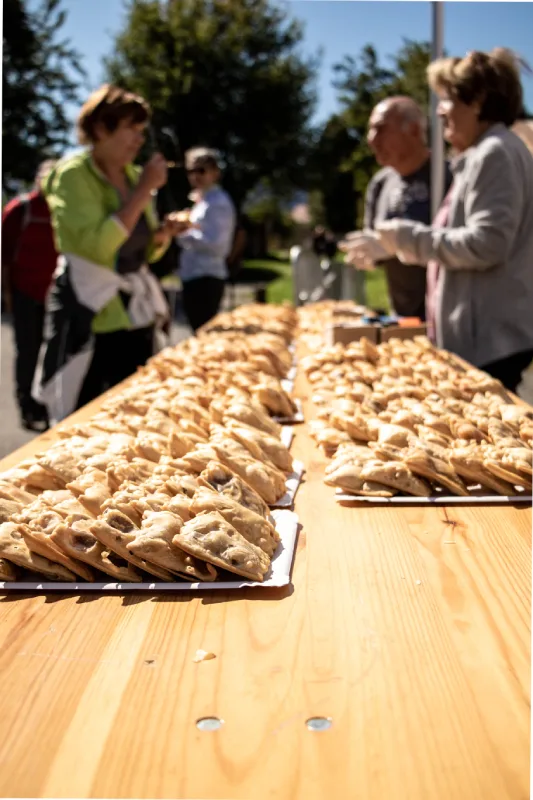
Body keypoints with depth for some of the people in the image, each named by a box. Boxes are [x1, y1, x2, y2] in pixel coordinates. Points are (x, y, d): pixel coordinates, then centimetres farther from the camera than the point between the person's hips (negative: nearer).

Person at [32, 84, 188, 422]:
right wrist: (144, 191, -18)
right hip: (90, 318, -7)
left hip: (135, 314, 7)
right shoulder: (72, 175, -10)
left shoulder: (133, 175, 10)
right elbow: (98, 245, -24)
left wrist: (163, 233, -2)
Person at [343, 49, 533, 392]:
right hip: (482, 337, 10)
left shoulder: (495, 154, -12)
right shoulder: (481, 155, 21)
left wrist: (412, 237, -12)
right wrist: (396, 244, 20)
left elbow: (486, 243, -22)